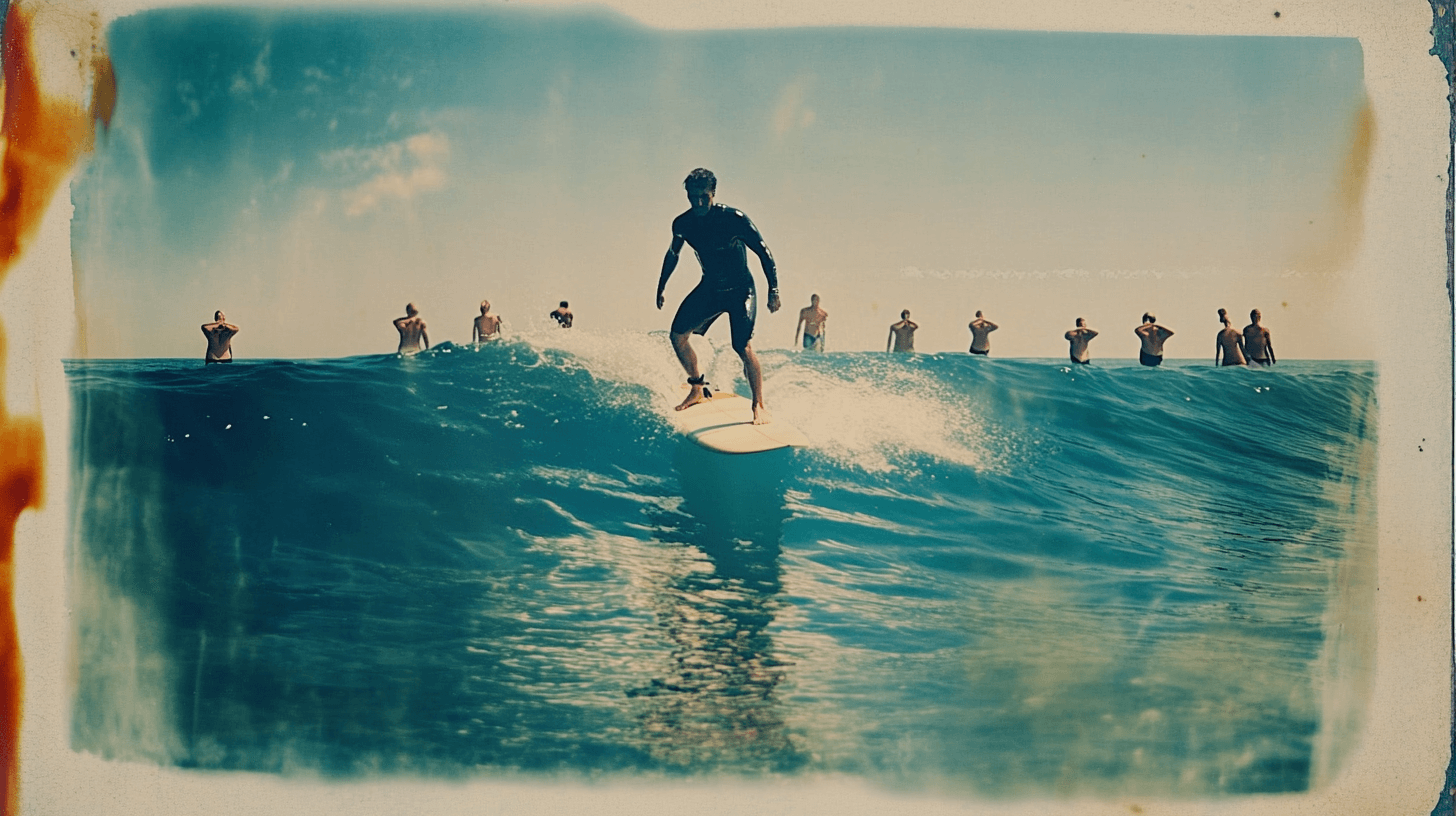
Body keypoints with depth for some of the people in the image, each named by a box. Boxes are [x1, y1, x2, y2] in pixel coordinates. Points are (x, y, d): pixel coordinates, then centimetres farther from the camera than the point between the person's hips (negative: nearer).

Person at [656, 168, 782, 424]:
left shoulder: (734, 219, -22)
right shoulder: (682, 224, -8)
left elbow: (764, 253, -17)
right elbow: (672, 254, 13)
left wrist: (773, 291, -24)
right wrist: (661, 288, 18)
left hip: (740, 290, -5)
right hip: (709, 288, 5)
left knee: (743, 347, -20)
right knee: (678, 336, -4)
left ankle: (759, 406, -8)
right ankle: (698, 389, 15)